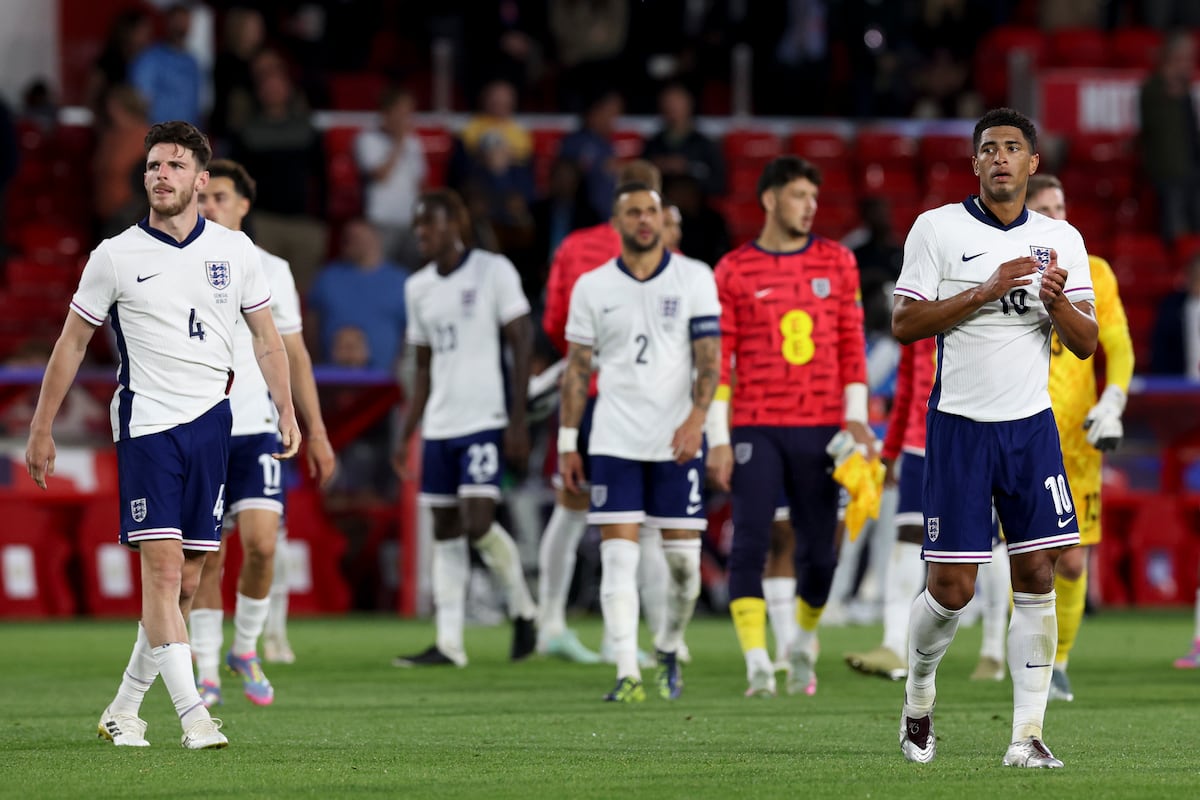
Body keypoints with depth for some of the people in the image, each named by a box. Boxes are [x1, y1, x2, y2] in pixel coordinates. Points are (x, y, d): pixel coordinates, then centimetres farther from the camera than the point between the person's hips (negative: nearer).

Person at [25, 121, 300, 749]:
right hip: (146, 425, -3)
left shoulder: (235, 251, 6)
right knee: (161, 568, -15)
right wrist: (41, 429, 6)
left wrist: (286, 412, 5)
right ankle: (193, 715, -20)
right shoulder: (115, 256, -1)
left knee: (185, 584, 4)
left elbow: (266, 338, 15)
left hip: (212, 425, 3)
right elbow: (72, 343, 6)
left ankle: (123, 709, 17)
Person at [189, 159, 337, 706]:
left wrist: (316, 432, 9)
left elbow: (294, 357, 13)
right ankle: (207, 673, 8)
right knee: (206, 557, 0)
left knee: (261, 543, -14)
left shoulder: (270, 272, 8)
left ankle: (246, 649, 7)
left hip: (255, 432, 0)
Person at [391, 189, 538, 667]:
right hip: (439, 426, 6)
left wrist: (518, 418, -11)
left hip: (485, 420, -6)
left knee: (477, 523, -15)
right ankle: (449, 643, 5)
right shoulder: (418, 287, 14)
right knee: (445, 531, 4)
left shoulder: (494, 272, -4)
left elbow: (522, 345, -5)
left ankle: (523, 609, 8)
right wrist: (406, 434, 16)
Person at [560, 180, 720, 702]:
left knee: (683, 560, 2)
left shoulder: (693, 278, 2)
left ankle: (668, 651, 27)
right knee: (618, 557, -9)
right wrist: (567, 444, 5)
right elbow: (577, 369, 8)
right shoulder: (592, 287, 6)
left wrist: (697, 416, -18)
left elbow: (709, 358, -3)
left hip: (676, 442, 0)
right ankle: (627, 673, -11)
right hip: (614, 441, 0)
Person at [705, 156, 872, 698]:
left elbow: (851, 343, 11)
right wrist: (718, 439, -4)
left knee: (819, 552, 6)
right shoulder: (734, 271, 1)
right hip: (755, 429, -2)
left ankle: (804, 644, 30)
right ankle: (757, 663, -14)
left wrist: (856, 417, 2)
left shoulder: (836, 262, 9)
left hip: (820, 429, 2)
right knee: (749, 546, -13)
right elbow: (718, 361, 1)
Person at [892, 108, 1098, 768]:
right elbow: (904, 324, -8)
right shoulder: (938, 228, -3)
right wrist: (985, 292, -18)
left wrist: (1057, 300, -16)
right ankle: (918, 696, 23)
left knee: (1037, 578, -3)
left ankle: (1027, 736, 1)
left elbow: (1085, 345, 5)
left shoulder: (1061, 240, 7)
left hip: (1031, 427, 3)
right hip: (959, 427, -3)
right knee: (951, 589, -4)